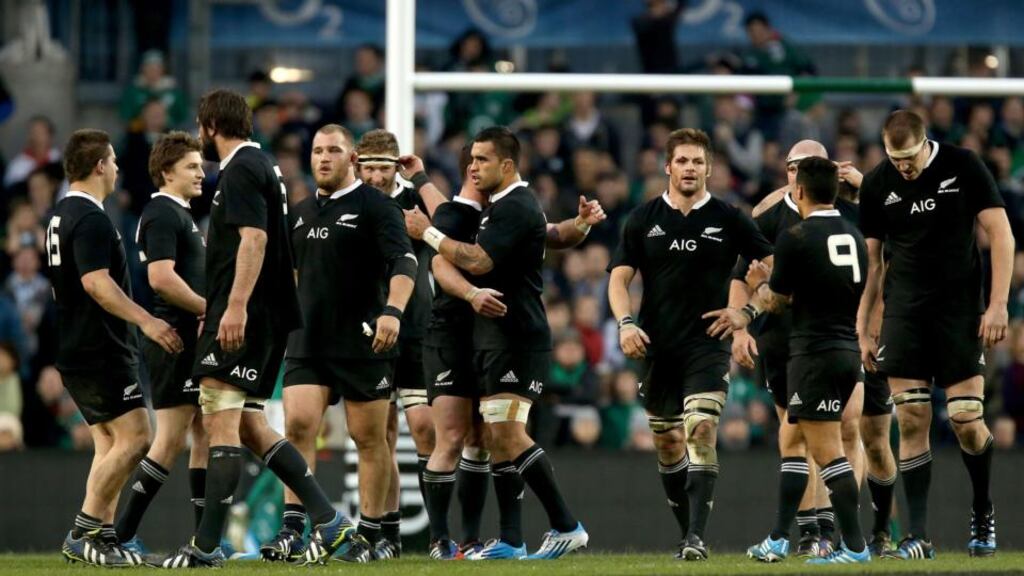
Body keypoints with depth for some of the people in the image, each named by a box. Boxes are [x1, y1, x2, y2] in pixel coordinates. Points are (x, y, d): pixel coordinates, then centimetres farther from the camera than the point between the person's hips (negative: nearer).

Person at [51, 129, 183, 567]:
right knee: (134, 437, -12)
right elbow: (96, 283, -25)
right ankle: (85, 532, -14)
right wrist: (146, 321, -27)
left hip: (76, 351, 10)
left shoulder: (63, 216, 17)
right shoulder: (91, 219, -15)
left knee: (110, 444, 10)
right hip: (101, 352, -10)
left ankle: (101, 538, 6)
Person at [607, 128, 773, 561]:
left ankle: (696, 537, -22)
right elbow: (619, 277, 2)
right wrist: (626, 323, -13)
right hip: (658, 347, 3)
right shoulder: (644, 220, 5)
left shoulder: (728, 220, 2)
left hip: (708, 346, -3)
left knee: (701, 431, -17)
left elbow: (771, 264, 7)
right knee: (667, 443, 7)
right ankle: (688, 531, 21)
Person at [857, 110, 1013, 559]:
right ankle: (918, 536, -2)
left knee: (967, 420, -7)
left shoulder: (963, 167, -4)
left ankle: (983, 513, 19)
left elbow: (1001, 235, -3)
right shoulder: (876, 185, 3)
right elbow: (869, 261, 11)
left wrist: (998, 305, -10)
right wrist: (861, 329, 7)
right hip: (904, 311, 2)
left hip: (960, 307, -2)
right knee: (911, 421, -6)